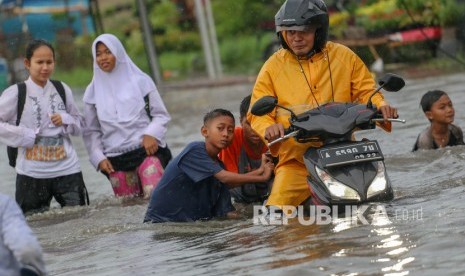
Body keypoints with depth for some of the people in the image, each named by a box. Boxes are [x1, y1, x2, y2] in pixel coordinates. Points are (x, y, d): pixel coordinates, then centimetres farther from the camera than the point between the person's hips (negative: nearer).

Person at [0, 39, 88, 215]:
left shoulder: (62, 90, 7)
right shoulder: (15, 93, -3)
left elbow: (79, 124, 14)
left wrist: (65, 120, -7)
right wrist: (26, 136, -12)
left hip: (67, 168, 3)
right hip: (32, 172, -3)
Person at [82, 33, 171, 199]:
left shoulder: (140, 81, 5)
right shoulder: (92, 92, 10)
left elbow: (161, 115, 7)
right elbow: (91, 131, 13)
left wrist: (152, 134, -11)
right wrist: (98, 158, -1)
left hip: (146, 150, -2)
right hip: (115, 159, 2)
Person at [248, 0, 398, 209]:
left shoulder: (344, 57, 9)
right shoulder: (273, 67, 6)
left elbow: (366, 90, 12)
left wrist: (381, 106, -11)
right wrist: (268, 128, -20)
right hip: (295, 159, -1)